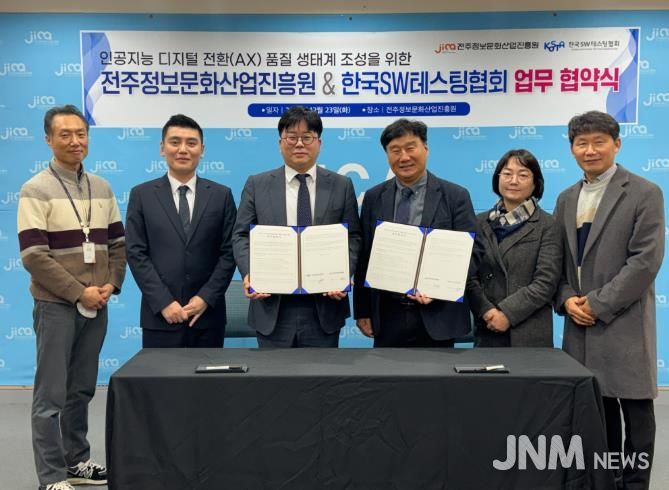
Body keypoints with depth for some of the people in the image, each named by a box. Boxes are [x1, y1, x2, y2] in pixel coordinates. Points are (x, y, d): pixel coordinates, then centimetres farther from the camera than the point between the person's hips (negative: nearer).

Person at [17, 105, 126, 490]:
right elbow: (33, 255, -13)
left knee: (82, 390, 14)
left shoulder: (102, 188, 10)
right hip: (57, 306, -5)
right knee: (51, 395, 1)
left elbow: (118, 244, 13)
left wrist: (111, 285, -3)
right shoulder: (36, 190, -6)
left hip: (97, 306, 5)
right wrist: (79, 292, -14)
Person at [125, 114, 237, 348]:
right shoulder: (141, 195, 4)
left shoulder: (221, 195, 6)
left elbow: (229, 252, 2)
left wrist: (205, 298, -8)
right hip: (160, 317, 0)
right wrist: (164, 303, -10)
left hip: (208, 315, 1)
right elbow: (136, 254, -1)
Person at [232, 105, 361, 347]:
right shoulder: (257, 185, 6)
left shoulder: (341, 185, 6)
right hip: (272, 308, 0)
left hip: (324, 306, 0)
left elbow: (352, 237, 4)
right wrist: (249, 273, -14)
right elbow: (242, 236, 4)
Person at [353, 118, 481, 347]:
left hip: (437, 318, -2)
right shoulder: (373, 198, 6)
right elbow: (364, 257, 7)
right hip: (387, 316, 2)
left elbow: (471, 251, -3)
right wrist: (362, 311, 4)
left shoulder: (456, 196, -1)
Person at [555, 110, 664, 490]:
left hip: (623, 322, -5)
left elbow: (646, 260, -13)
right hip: (580, 323, 5)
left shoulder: (644, 193, -4)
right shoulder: (567, 199, 14)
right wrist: (567, 299, -4)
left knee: (635, 411, 3)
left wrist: (598, 303, -15)